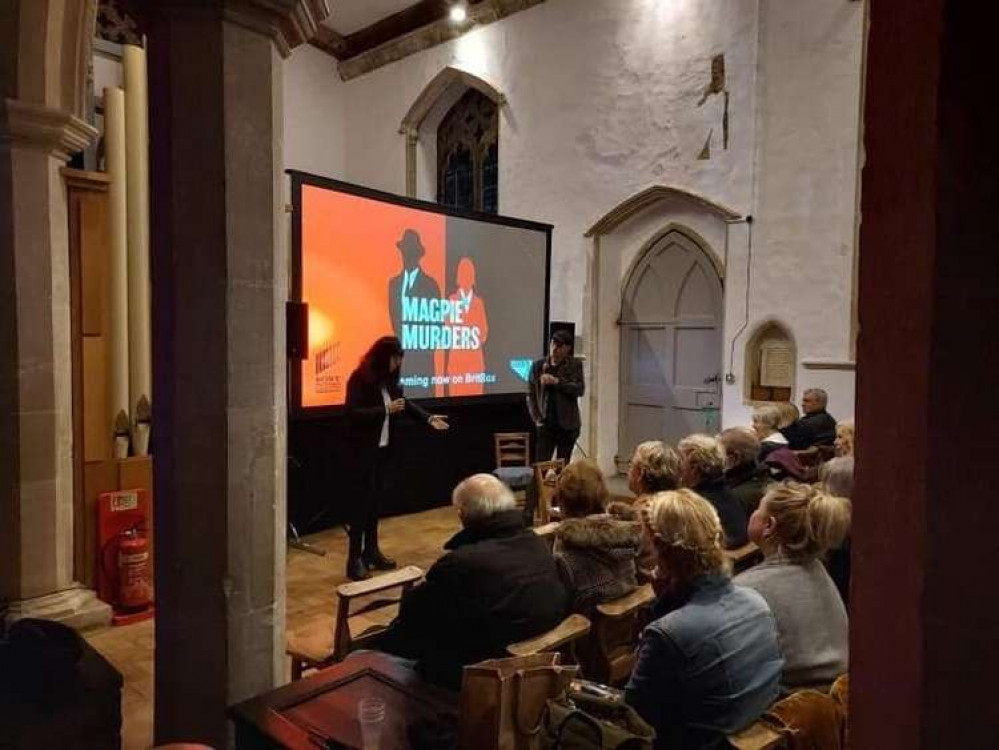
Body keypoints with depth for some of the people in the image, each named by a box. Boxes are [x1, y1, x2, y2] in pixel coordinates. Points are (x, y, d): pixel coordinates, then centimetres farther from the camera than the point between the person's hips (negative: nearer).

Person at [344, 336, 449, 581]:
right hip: (364, 448, -7)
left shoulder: (389, 379, 6)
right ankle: (355, 559, 1)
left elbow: (404, 402, 16)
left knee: (376, 498, 12)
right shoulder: (359, 378, -14)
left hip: (384, 447, 7)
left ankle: (371, 551, 23)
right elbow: (352, 413, -20)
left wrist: (428, 418, 3)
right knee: (364, 498, -6)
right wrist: (386, 409, -25)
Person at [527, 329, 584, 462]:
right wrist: (537, 418, -1)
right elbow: (531, 394, 7)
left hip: (567, 425, -1)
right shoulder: (538, 366, 3)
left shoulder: (574, 365, -1)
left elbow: (579, 389, -12)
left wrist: (556, 381, -22)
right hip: (546, 424, 1)